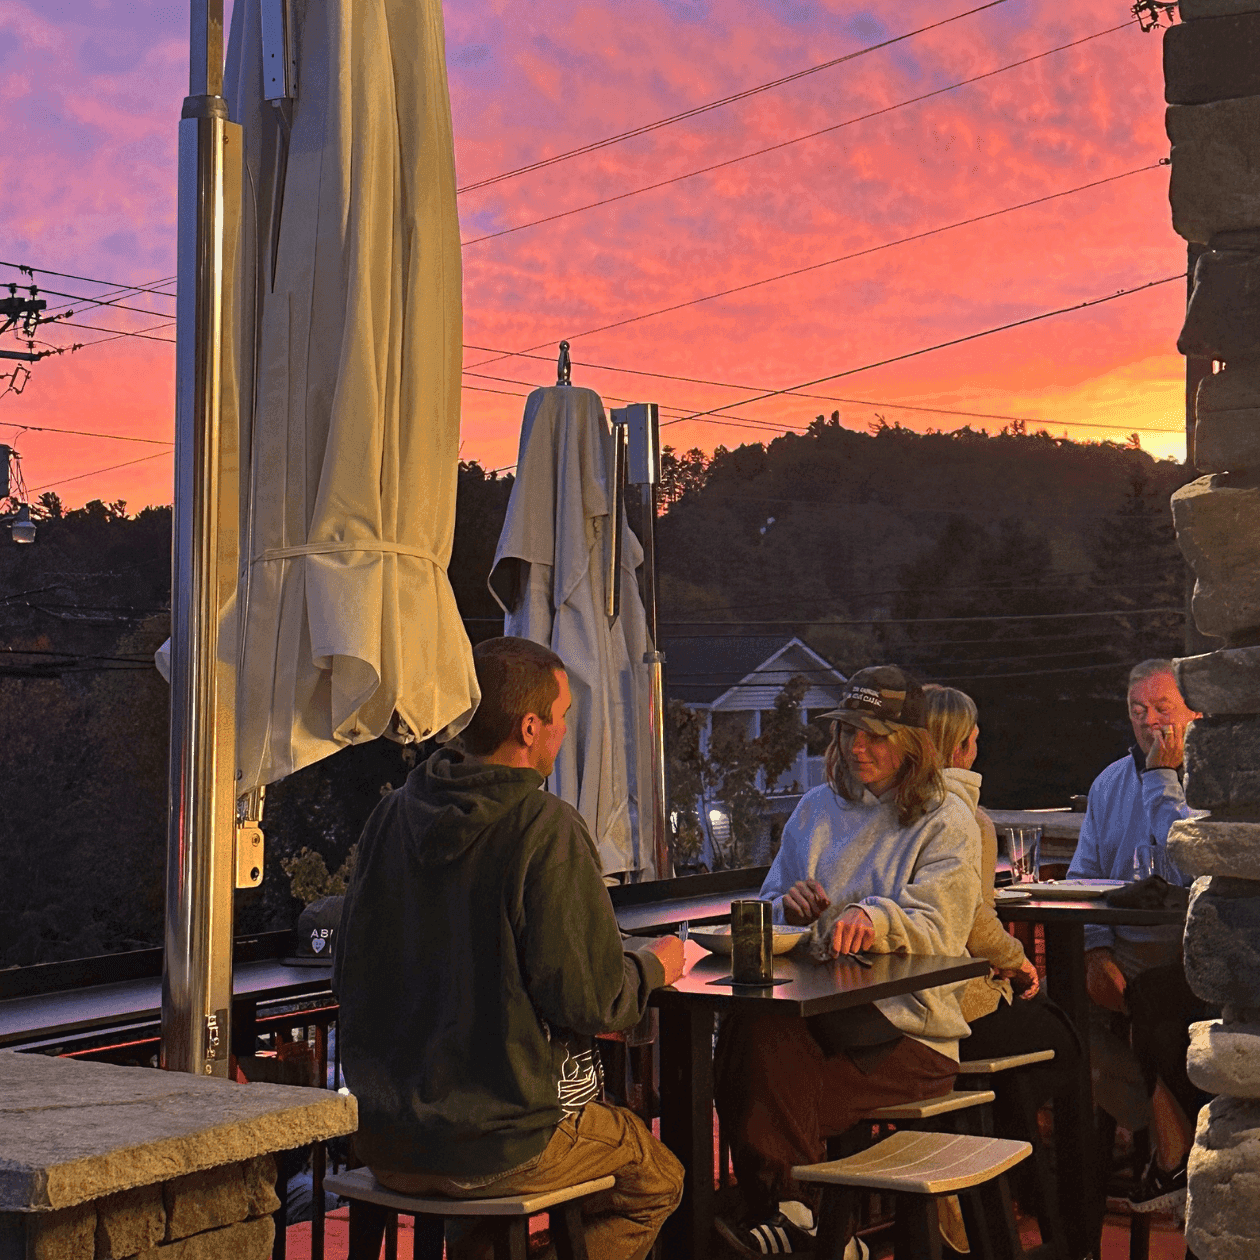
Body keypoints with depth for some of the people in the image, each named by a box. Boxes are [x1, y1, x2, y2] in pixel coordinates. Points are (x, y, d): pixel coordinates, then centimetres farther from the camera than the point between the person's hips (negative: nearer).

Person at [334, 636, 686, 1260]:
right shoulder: (547, 828, -18)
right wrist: (652, 966, 4)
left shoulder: (392, 814, 1)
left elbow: (351, 973, 10)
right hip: (496, 1148, -6)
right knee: (657, 1177, 18)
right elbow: (588, 1002, -17)